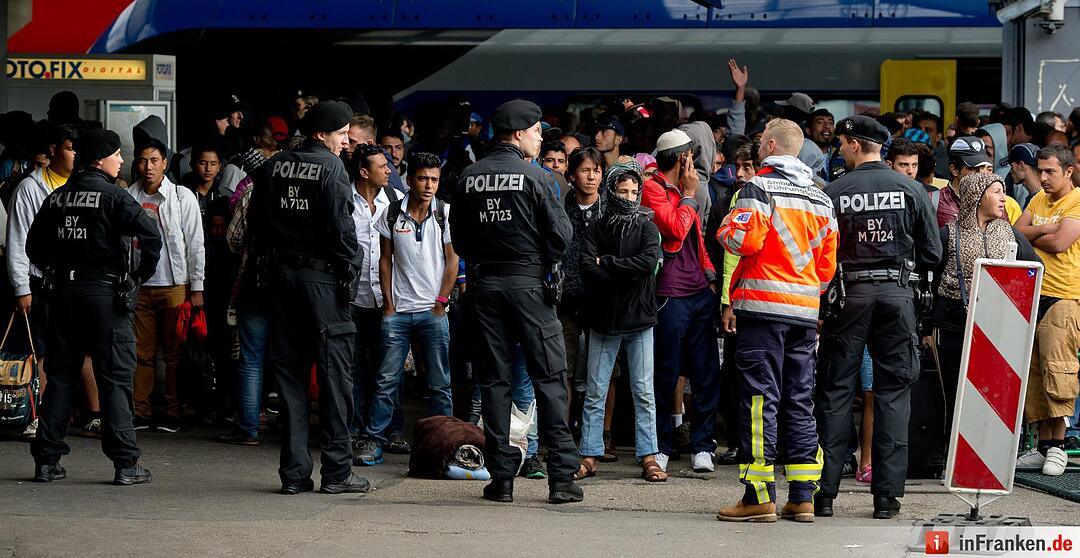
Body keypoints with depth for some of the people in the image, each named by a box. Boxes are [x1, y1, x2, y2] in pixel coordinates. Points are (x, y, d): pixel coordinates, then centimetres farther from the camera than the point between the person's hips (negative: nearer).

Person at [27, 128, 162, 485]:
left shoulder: (56, 198, 8)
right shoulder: (113, 197, -9)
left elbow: (35, 247, 14)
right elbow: (152, 237, -19)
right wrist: (140, 277, -6)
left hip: (64, 292, 5)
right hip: (106, 292, -5)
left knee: (60, 376, 11)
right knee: (115, 378, -1)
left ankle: (46, 460, 10)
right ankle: (126, 464, -2)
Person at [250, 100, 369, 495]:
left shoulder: (272, 168, 8)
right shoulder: (330, 168, -10)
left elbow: (258, 222, 11)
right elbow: (340, 225, -15)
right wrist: (350, 269, -5)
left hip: (282, 276, 6)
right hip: (322, 277, -6)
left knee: (289, 372, 8)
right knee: (334, 372, 0)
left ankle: (294, 472, 7)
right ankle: (337, 472, 0)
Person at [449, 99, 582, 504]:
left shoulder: (469, 178, 4)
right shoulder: (534, 176, -8)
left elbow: (458, 238, 9)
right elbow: (561, 234, -9)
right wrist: (544, 264, 8)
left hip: (485, 284, 4)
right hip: (528, 282, -4)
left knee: (493, 380, 6)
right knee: (549, 377, 1)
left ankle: (501, 477, 4)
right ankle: (561, 477, -2)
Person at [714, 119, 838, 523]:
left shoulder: (759, 187, -6)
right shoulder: (820, 198, 15)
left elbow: (745, 239, -16)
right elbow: (828, 263, 15)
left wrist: (725, 229, 5)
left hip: (764, 306, -6)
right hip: (806, 310, 6)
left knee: (759, 398, -5)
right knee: (800, 400, 9)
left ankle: (759, 496, -8)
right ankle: (802, 496, 8)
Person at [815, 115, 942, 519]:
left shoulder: (834, 192, -5)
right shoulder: (911, 190, 2)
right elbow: (932, 254, 2)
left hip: (849, 292, -1)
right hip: (898, 293, 1)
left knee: (835, 392, 5)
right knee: (893, 393, 5)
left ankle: (825, 491, 3)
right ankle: (887, 494, 1)